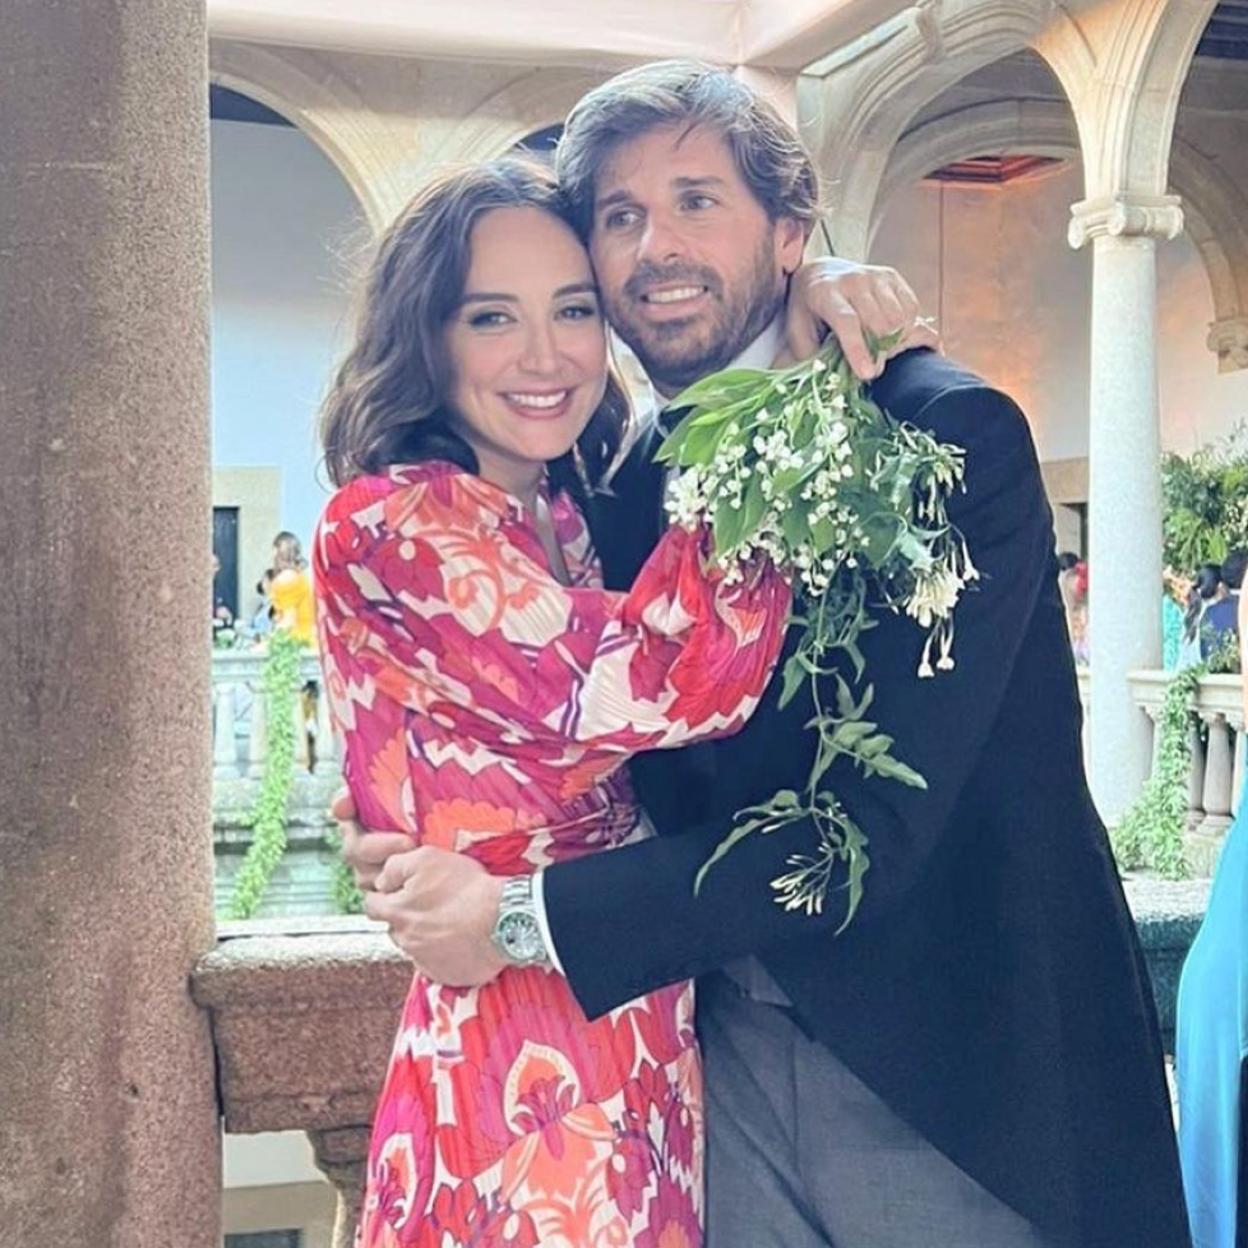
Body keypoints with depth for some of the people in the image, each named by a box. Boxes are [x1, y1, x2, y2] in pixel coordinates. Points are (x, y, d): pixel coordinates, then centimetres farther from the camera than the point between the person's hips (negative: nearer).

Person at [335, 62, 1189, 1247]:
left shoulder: (953, 434, -16)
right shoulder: (626, 472, 3)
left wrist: (528, 917, -23)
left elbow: (878, 822, -23)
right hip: (734, 1051, 5)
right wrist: (415, 834, -7)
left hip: (951, 1070, -5)